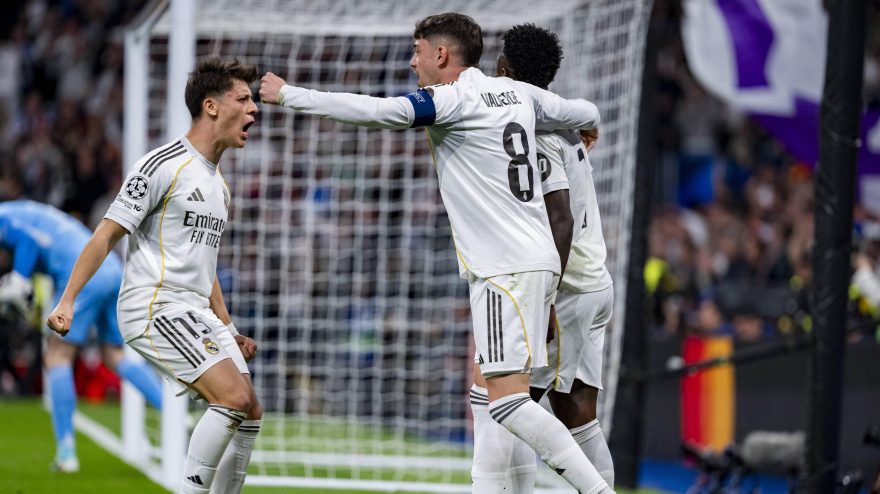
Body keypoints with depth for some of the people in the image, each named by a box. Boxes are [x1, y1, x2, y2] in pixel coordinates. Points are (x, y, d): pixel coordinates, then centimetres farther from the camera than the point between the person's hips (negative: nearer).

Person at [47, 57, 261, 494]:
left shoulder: (218, 183, 19)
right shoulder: (163, 166, -8)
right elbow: (106, 235, -8)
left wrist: (229, 331, 25)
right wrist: (66, 301, -15)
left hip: (196, 313, 9)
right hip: (153, 306, -9)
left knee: (249, 415, 2)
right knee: (234, 396, -22)